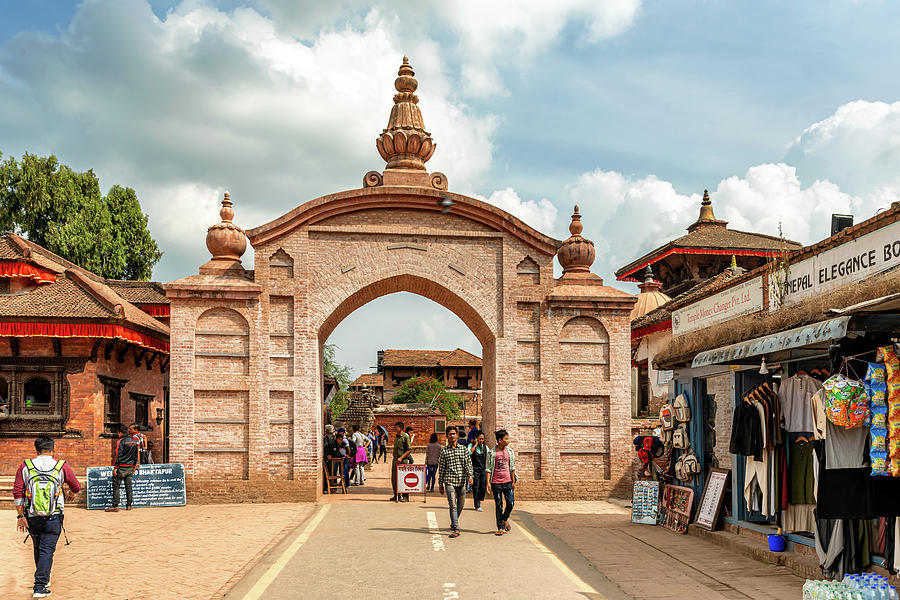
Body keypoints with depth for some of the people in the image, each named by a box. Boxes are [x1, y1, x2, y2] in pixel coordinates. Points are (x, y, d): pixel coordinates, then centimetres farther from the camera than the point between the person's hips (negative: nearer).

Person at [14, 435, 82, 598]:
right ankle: (40, 587, -8)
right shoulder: (62, 466, -2)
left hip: (32, 518, 3)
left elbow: (17, 492, -3)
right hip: (53, 518, -2)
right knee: (47, 549, -1)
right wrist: (71, 494, 31)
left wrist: (20, 515, 2)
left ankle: (44, 577, 36)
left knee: (38, 548, 21)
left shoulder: (25, 467, 1)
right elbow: (76, 487, 8)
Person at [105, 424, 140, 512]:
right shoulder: (134, 441, 10)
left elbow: (118, 456, -16)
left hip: (121, 467, -7)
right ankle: (129, 505, 13)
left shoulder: (120, 442, -11)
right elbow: (136, 455, 15)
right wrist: (134, 467, 22)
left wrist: (115, 467, -13)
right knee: (128, 486, 12)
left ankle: (115, 506, -6)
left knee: (116, 486, -2)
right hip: (130, 467, 7)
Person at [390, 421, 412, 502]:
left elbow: (409, 450, -13)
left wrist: (401, 458, -19)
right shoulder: (395, 436, 13)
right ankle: (396, 495, 19)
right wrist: (395, 458, 15)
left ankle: (405, 497, 3)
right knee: (394, 478, 9)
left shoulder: (405, 437, -11)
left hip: (403, 460, -8)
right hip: (395, 459, 8)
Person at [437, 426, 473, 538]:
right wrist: (441, 484, 9)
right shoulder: (444, 450, 6)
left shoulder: (464, 449, 7)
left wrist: (470, 476, -15)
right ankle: (456, 529, -14)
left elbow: (468, 463, 1)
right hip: (449, 481, -2)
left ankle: (453, 523, 33)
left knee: (461, 504, 10)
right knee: (453, 504, -12)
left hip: (461, 481, 2)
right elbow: (441, 468, 8)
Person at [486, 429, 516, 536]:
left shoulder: (510, 451, 7)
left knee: (510, 503, -4)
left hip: (508, 482, 2)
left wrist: (513, 482, 10)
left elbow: (512, 467, 12)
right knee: (498, 506, 3)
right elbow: (488, 469, 0)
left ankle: (505, 518, 26)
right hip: (496, 482, -2)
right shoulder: (492, 453, -3)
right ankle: (500, 528, 12)